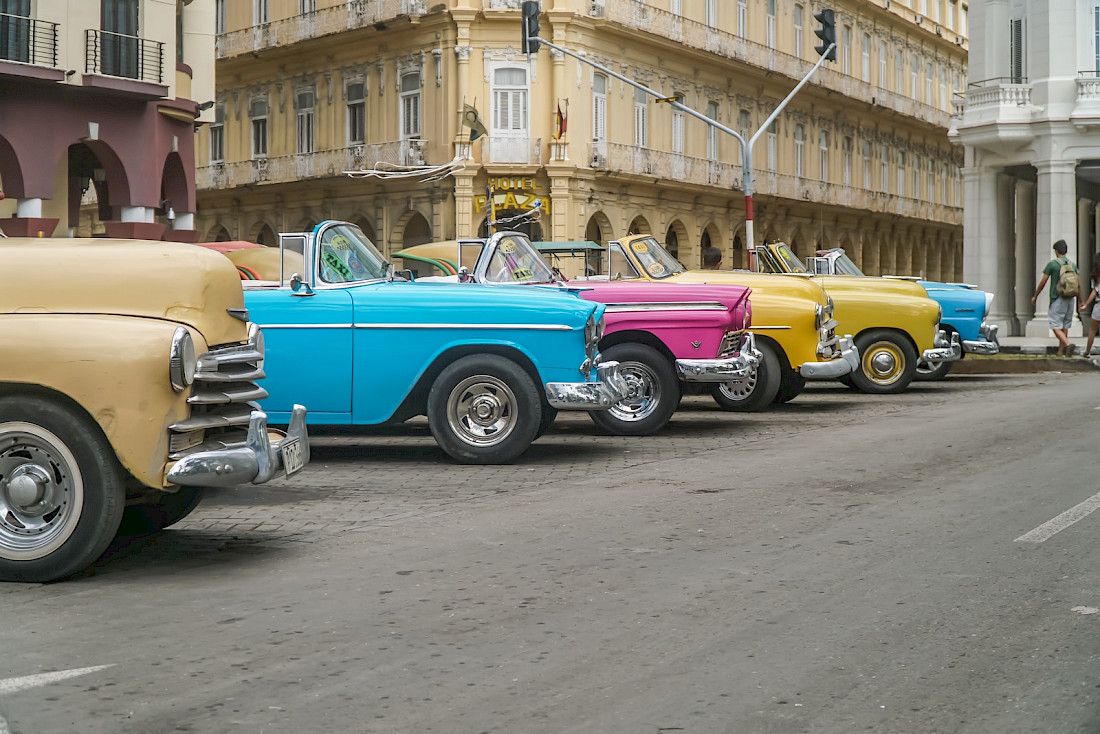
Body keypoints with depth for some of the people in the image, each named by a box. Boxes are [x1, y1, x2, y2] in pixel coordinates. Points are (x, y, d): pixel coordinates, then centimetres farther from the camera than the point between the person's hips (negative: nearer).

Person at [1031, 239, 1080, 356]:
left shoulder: (1052, 264, -8)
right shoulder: (1073, 265, 6)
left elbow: (1042, 283, -5)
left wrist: (1035, 296, 9)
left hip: (1057, 300, -5)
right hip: (1070, 299, 5)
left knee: (1056, 327, -4)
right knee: (1064, 327, 11)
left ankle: (1068, 344, -27)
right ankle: (1060, 353, 13)